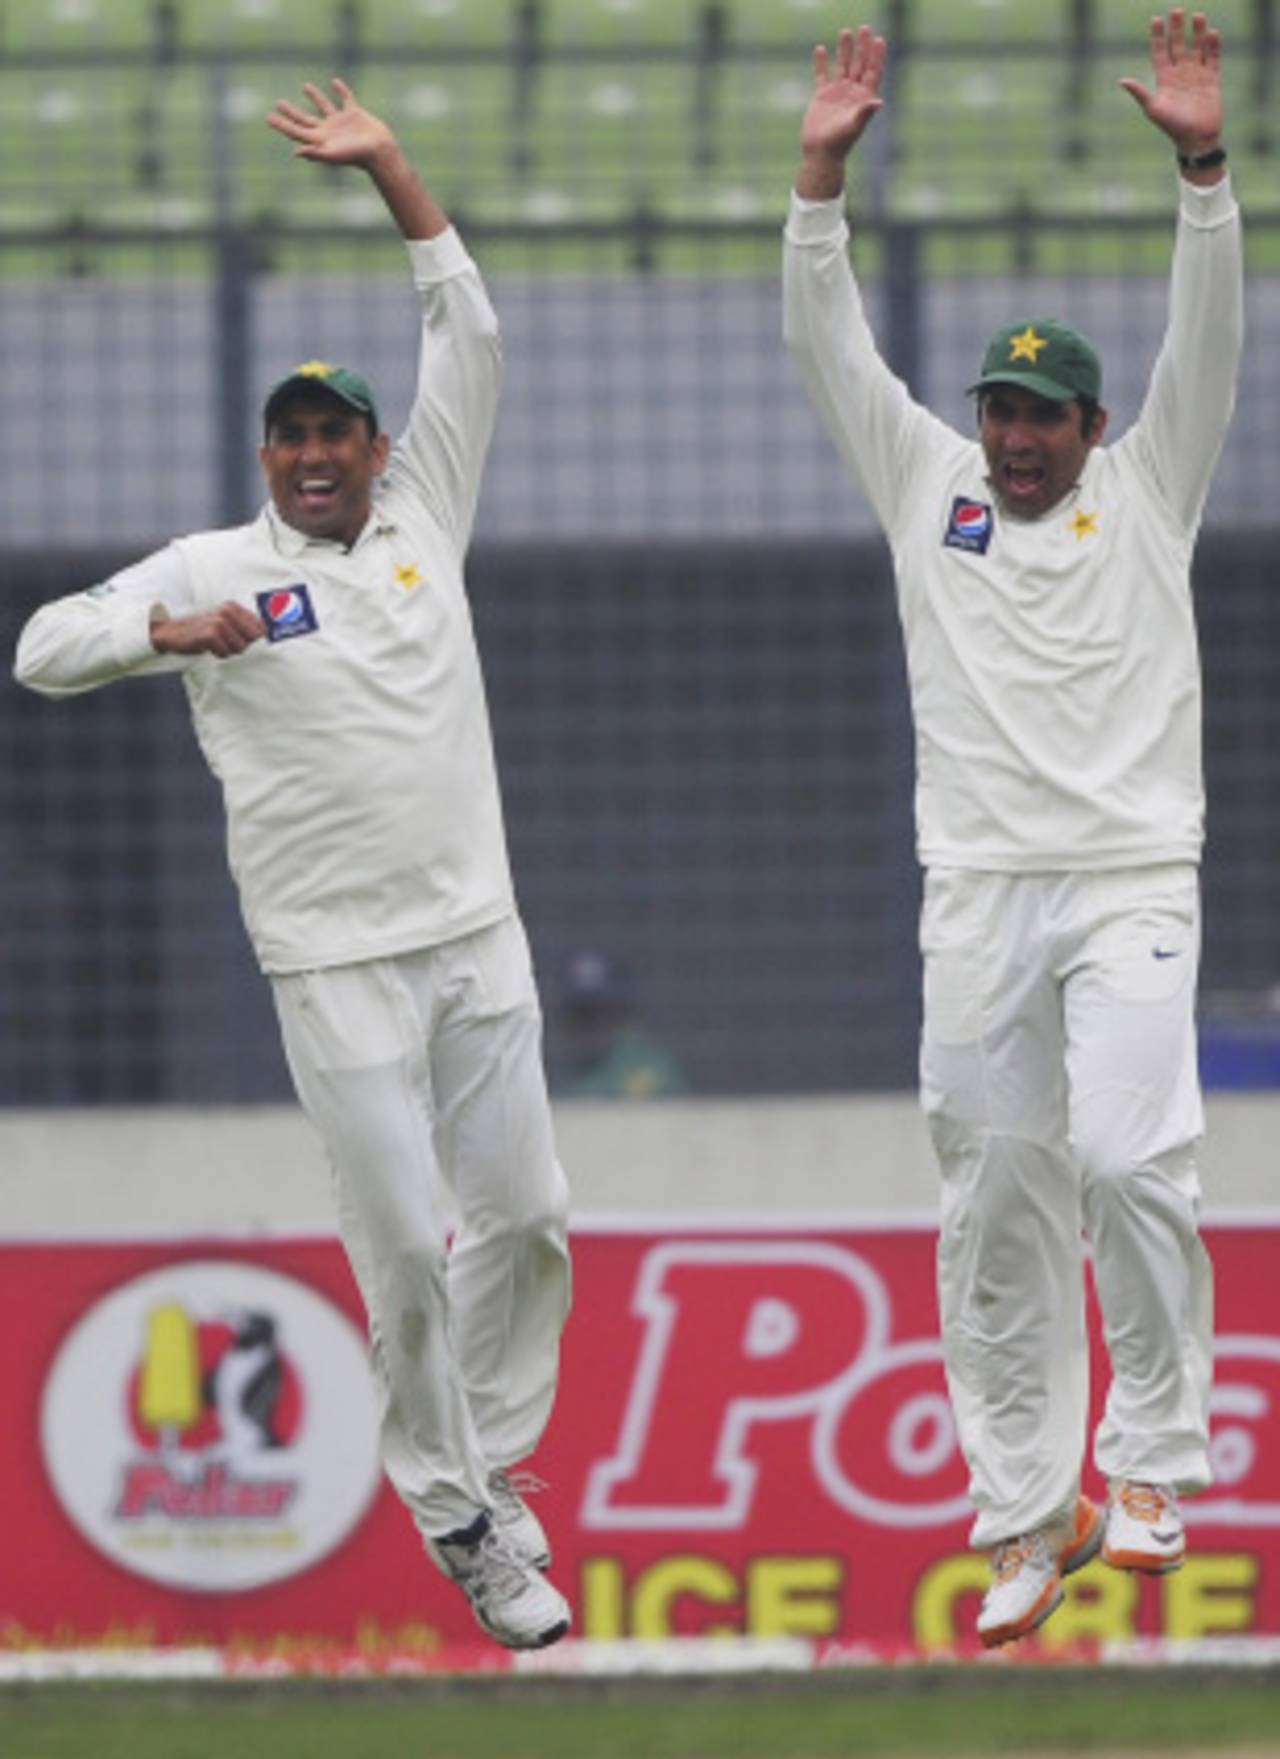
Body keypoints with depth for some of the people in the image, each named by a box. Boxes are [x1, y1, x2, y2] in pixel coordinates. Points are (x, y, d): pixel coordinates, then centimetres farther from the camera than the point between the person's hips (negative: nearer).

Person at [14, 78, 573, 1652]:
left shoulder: (420, 518, 10)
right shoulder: (213, 569, 0)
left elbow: (469, 337, 9)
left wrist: (391, 172, 3)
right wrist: (170, 630, -25)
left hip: (477, 939, 4)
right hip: (337, 969, -4)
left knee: (526, 1217, 2)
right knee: (404, 1249, -5)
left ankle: (493, 1466, 19)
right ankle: (455, 1518, 6)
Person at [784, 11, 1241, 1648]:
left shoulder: (1145, 489, 8)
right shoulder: (929, 484, 13)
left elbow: (1207, 341, -4)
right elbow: (828, 348, 6)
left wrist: (1202, 165, -17)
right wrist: (821, 176, -5)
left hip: (1132, 882, -3)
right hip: (977, 890, 3)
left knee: (1126, 1154, -20)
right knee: (998, 1208, 1)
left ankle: (1153, 1453, -5)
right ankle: (1026, 1516, 5)